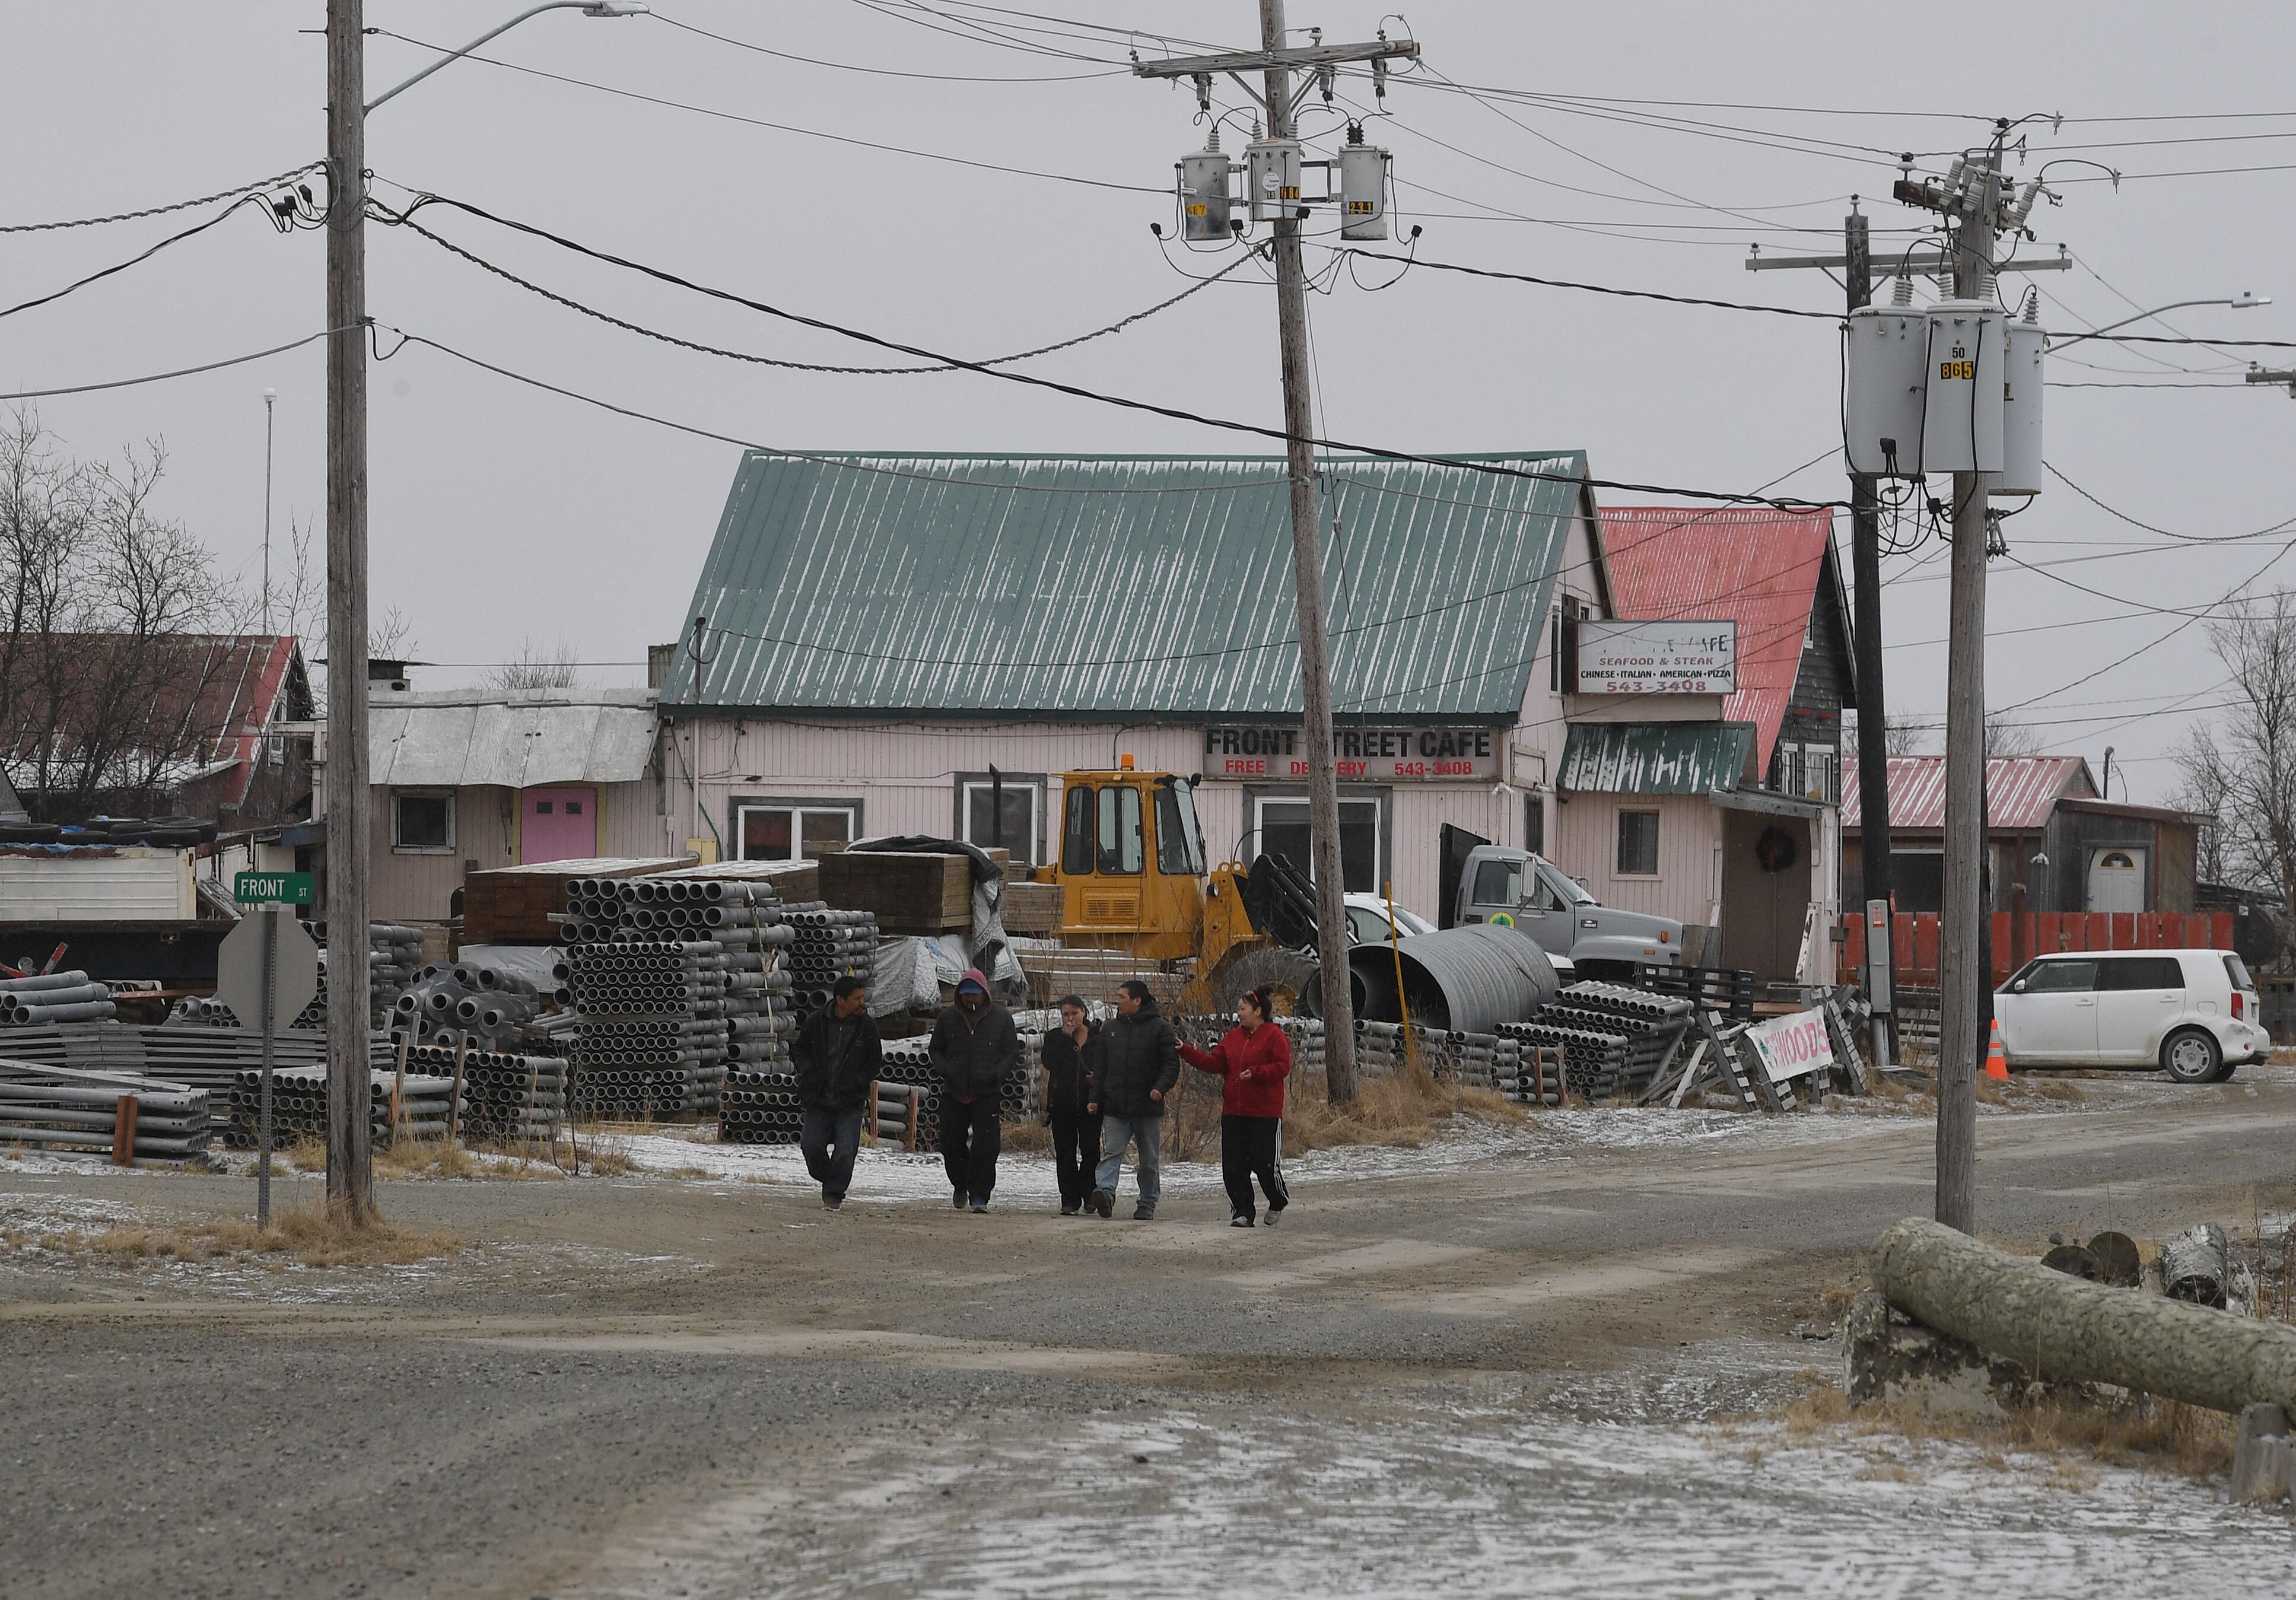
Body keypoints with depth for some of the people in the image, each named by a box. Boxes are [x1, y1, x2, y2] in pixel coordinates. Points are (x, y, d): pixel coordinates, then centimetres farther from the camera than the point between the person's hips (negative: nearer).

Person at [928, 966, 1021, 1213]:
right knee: (952, 1144, 5)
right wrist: (945, 1070, -3)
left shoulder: (1001, 1018, 4)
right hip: (954, 1092, 2)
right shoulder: (948, 1017, 8)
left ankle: (980, 1195, -5)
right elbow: (935, 1049, 17)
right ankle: (960, 1186, 28)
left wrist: (996, 1075, -10)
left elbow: (1011, 1054, 7)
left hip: (987, 1093, -2)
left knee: (985, 1146, -10)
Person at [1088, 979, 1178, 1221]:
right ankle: (1105, 1191, -27)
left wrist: (1161, 1087, -20)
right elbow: (1101, 1068, 18)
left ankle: (1148, 1204, 13)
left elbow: (1171, 1064, -4)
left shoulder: (1159, 1028, -1)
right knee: (1112, 1153, -12)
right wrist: (1096, 1099, 12)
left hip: (1148, 1108, -3)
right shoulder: (1110, 1030, 14)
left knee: (1150, 1159, 5)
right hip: (1116, 1108, 3)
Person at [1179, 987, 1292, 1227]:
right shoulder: (1234, 1037, 14)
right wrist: (1185, 1051, 3)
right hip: (1233, 1112, 6)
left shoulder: (1274, 1036, -6)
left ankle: (1278, 1202, 23)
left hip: (1265, 1114, -6)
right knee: (1233, 1166, 2)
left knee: (1266, 1164, -4)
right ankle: (1241, 1212, 8)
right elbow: (1213, 1063, 11)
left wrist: (1255, 1073, -24)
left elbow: (1282, 1067, -13)